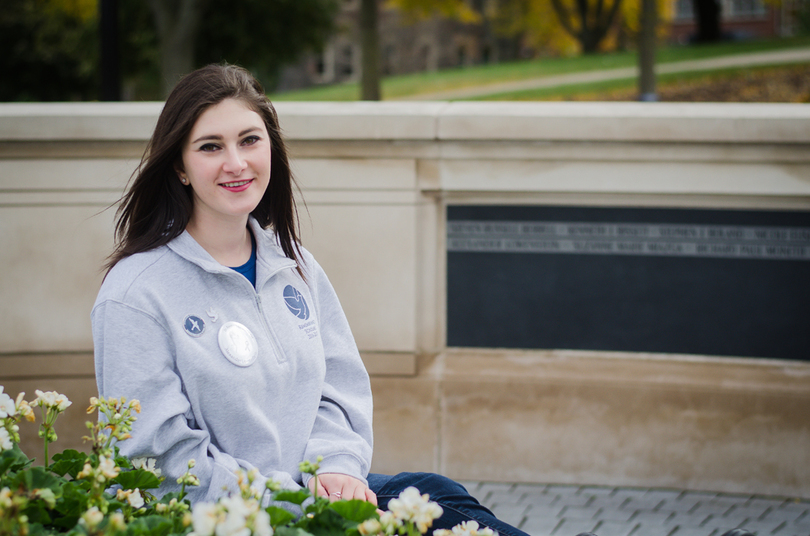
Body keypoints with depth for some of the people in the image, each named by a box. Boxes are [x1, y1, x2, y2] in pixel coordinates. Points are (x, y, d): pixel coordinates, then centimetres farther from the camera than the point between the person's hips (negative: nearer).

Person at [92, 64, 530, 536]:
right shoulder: (134, 296, -11)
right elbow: (166, 456, -14)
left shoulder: (294, 266, 11)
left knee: (439, 497, -21)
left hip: (313, 487, 7)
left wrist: (337, 467, -8)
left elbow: (341, 387, 15)